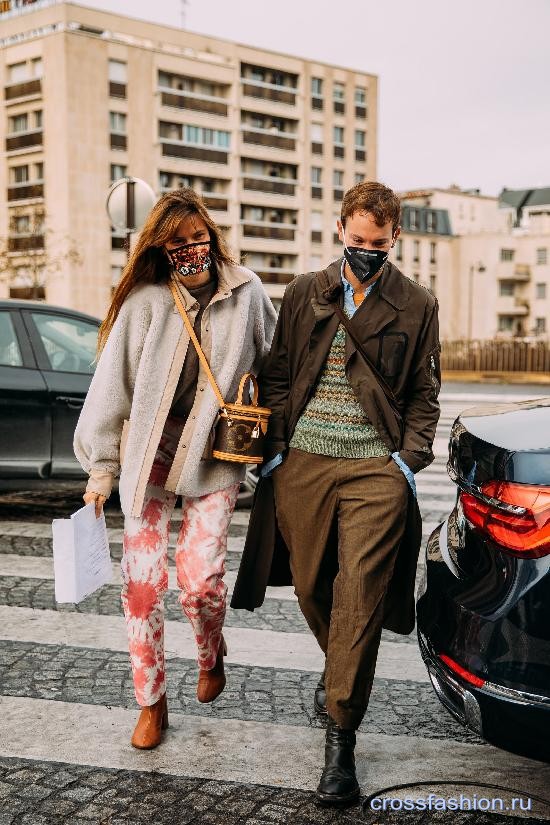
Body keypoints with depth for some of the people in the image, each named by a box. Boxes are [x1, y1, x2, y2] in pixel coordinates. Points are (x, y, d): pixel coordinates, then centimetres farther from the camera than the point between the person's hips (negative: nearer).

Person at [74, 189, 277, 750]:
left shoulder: (246, 293, -3)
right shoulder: (146, 300, -7)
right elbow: (113, 383, -3)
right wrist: (99, 468, -2)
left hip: (215, 453, 0)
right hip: (149, 451, 0)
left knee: (200, 578, -9)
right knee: (142, 581, -1)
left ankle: (211, 656, 27)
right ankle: (151, 703, 19)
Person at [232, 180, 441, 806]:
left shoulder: (416, 305, 6)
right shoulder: (304, 293, 10)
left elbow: (423, 394, 9)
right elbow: (277, 376, 12)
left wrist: (410, 456, -4)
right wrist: (275, 446, 3)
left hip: (375, 470, -2)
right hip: (302, 464, 2)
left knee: (360, 596, -6)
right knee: (311, 586, 10)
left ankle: (341, 736, 3)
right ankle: (339, 669, 41)